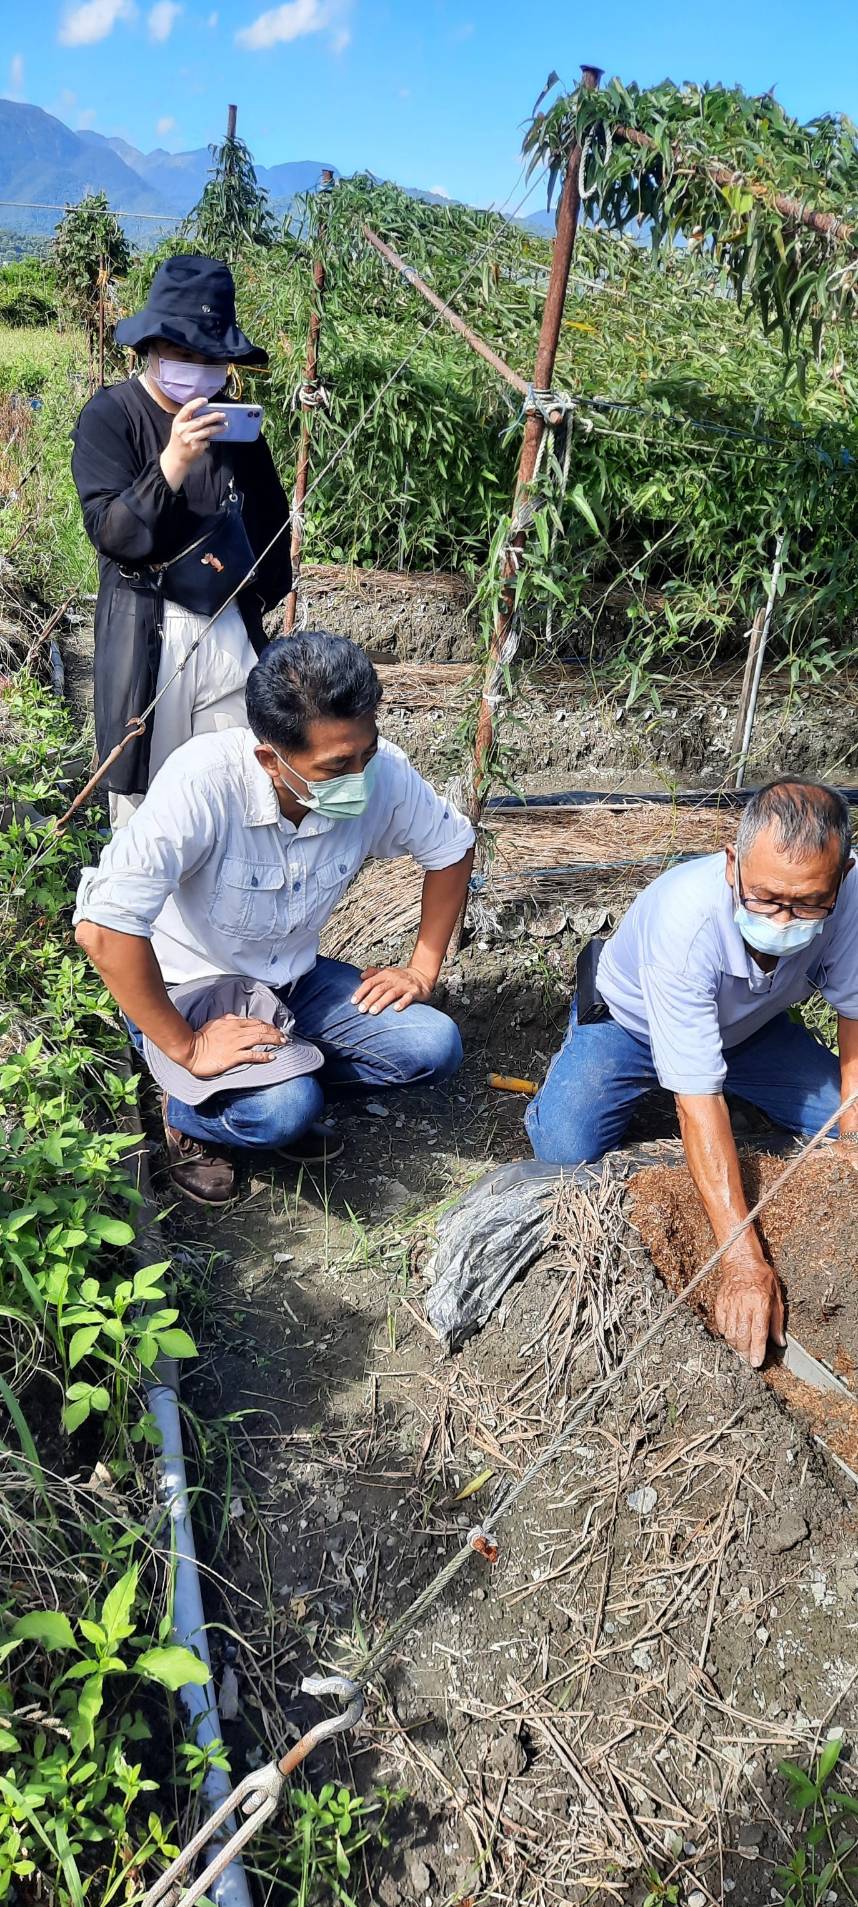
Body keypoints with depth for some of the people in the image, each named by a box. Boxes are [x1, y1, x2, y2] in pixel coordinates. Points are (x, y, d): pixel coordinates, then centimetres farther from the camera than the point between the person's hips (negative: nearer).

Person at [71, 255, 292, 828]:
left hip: (232, 629, 4)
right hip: (144, 634, -4)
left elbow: (271, 517, 22)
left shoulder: (232, 418, 10)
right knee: (143, 790, -1)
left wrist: (261, 592, 13)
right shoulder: (110, 415, -4)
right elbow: (110, 531, -15)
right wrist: (172, 463, -27)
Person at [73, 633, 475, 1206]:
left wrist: (423, 971, -2)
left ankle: (291, 1087, 8)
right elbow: (103, 926, -37)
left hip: (295, 979, 5)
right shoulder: (204, 781, -33)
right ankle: (189, 1116, 3)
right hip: (190, 992, -5)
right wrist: (184, 1048, -29)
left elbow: (452, 846, 2)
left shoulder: (381, 771, -18)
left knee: (434, 1047, -13)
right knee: (281, 1108, -30)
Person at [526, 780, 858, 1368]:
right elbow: (699, 1096, -41)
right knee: (567, 1151, -23)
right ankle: (578, 1058, 10)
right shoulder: (684, 921, -42)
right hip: (631, 1024, -4)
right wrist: (744, 1261, -43)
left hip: (750, 1024, 4)